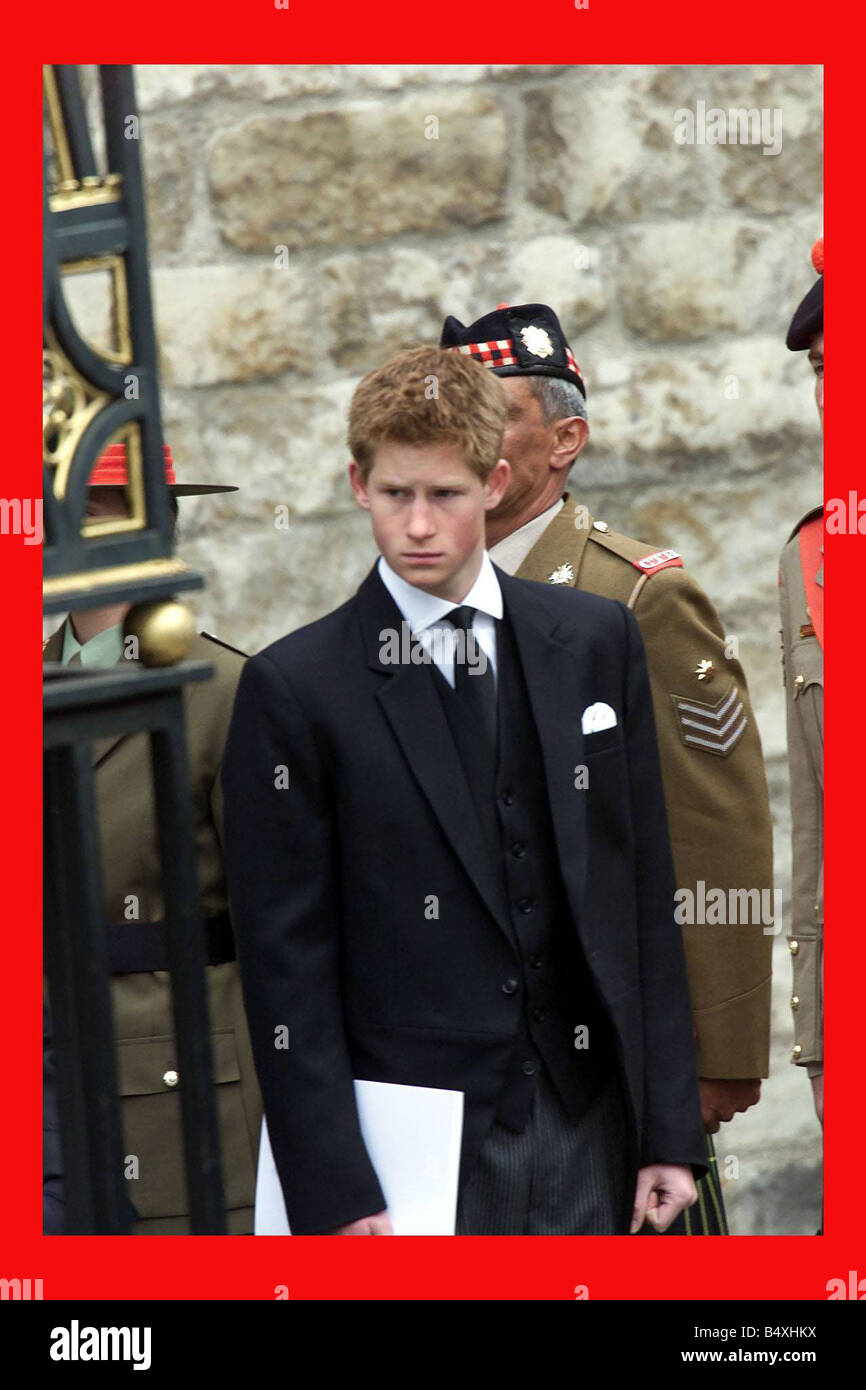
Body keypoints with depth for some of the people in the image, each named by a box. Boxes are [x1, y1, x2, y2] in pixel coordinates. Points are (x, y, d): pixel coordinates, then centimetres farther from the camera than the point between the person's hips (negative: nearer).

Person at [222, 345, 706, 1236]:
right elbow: (285, 969, -5)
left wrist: (670, 1130, 7)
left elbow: (646, 902, 11)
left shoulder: (596, 642, 9)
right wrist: (336, 1193, -11)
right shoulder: (294, 688, -4)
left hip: (585, 1138, 4)